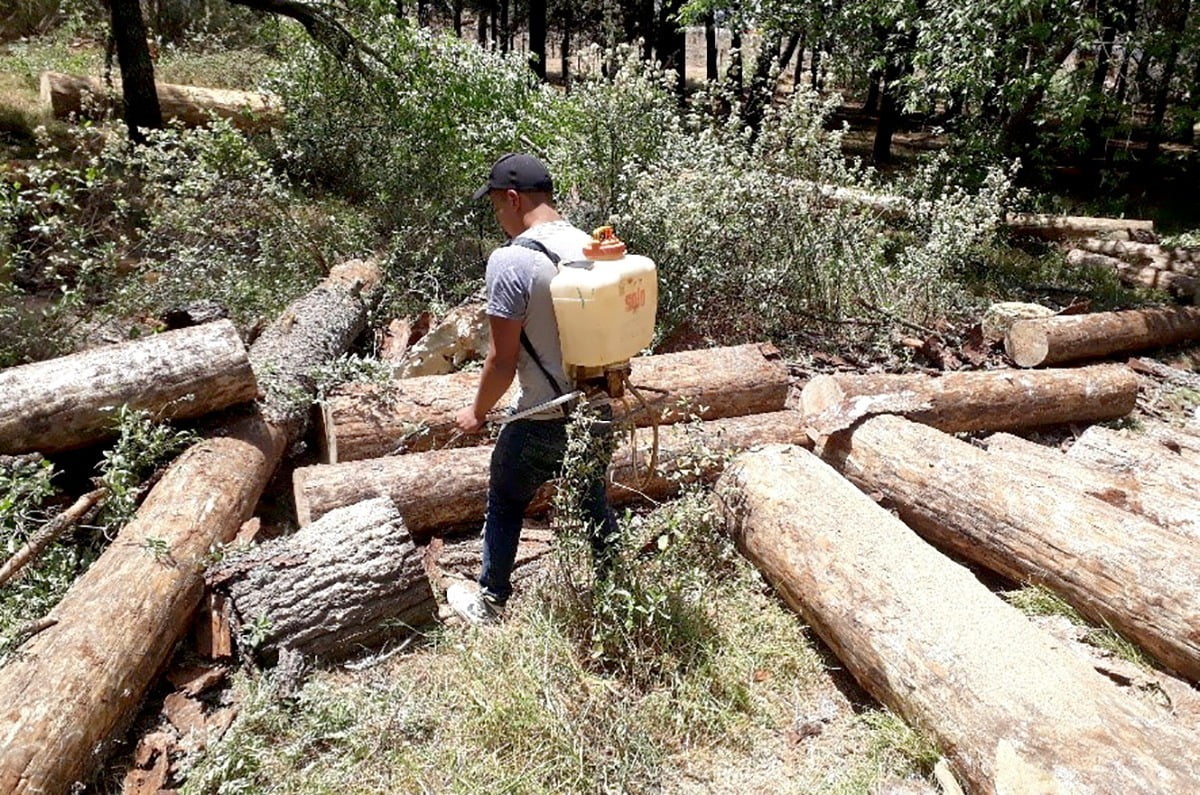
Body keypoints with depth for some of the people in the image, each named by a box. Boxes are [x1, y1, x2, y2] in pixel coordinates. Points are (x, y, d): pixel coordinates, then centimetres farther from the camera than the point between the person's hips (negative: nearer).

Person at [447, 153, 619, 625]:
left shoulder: (511, 259, -19)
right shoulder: (591, 246, 2)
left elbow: (503, 361, -18)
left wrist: (477, 413, -1)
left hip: (543, 422, -6)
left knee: (505, 505, 18)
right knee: (594, 502, 24)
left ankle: (490, 603, 35)